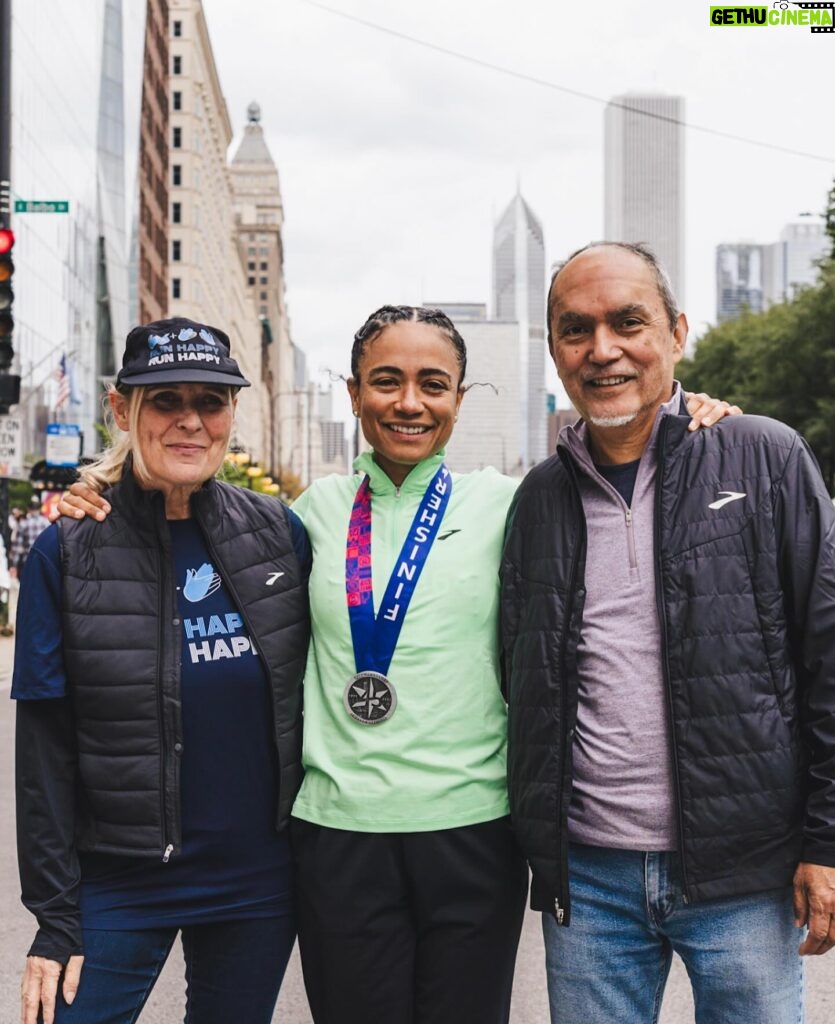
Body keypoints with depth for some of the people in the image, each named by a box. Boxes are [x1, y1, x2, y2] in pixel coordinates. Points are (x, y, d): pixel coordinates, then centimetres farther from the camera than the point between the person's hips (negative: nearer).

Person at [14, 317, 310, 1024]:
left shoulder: (280, 533, -1)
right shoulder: (67, 553, -6)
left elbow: (311, 693, 8)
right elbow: (46, 750, -6)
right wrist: (55, 918, -7)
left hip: (259, 882, 2)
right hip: (118, 886, -2)